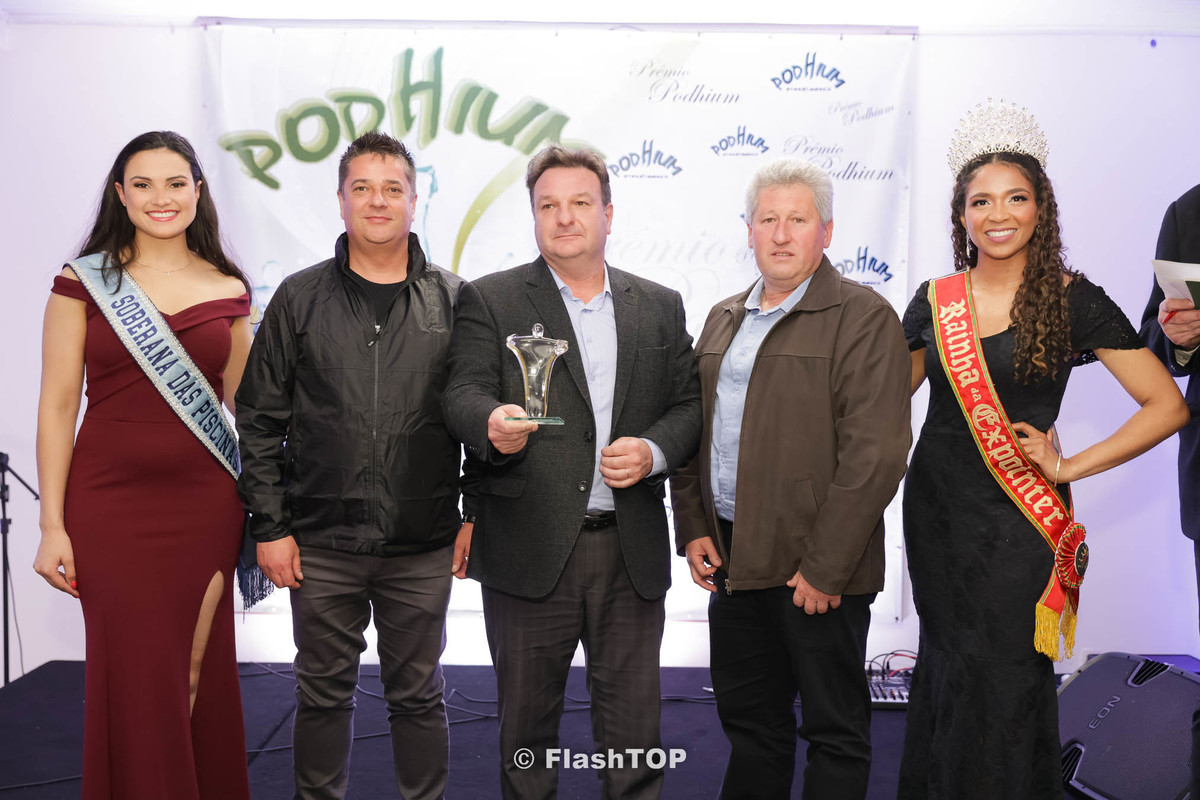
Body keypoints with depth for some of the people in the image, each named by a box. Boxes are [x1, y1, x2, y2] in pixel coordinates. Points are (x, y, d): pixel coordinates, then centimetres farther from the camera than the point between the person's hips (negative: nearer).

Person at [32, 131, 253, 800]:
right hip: (111, 504, -1)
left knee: (202, 670, 7)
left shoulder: (228, 291, 7)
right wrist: (52, 526, -5)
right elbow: (57, 406, 0)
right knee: (135, 676, 2)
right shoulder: (84, 282, 1)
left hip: (205, 504, 2)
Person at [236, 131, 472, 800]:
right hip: (320, 545, 1)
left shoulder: (455, 300, 2)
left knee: (418, 695, 11)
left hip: (423, 548, 0)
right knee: (324, 693, 13)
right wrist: (269, 526, -1)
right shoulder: (300, 299, 3)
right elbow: (260, 420, 4)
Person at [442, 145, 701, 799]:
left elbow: (690, 403, 10)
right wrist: (492, 423, -32)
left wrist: (654, 450, -10)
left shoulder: (660, 306, 11)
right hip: (530, 550, -2)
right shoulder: (491, 301, 2)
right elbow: (463, 390, -10)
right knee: (527, 716, 12)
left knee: (632, 717, 12)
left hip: (632, 551, 2)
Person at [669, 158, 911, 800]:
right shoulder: (723, 319, 14)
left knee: (834, 729, 7)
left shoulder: (863, 317, -9)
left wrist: (825, 566, -18)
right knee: (749, 721, 18)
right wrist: (693, 527, 7)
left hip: (817, 567, -6)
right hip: (732, 556, 7)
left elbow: (874, 450, -16)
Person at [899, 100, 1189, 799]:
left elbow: (1168, 405, -7)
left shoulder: (1072, 301, -7)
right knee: (943, 664, 14)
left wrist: (1071, 466, -11)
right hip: (936, 506, 3)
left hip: (1018, 517, -3)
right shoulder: (934, 301, 3)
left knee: (1002, 677, 2)